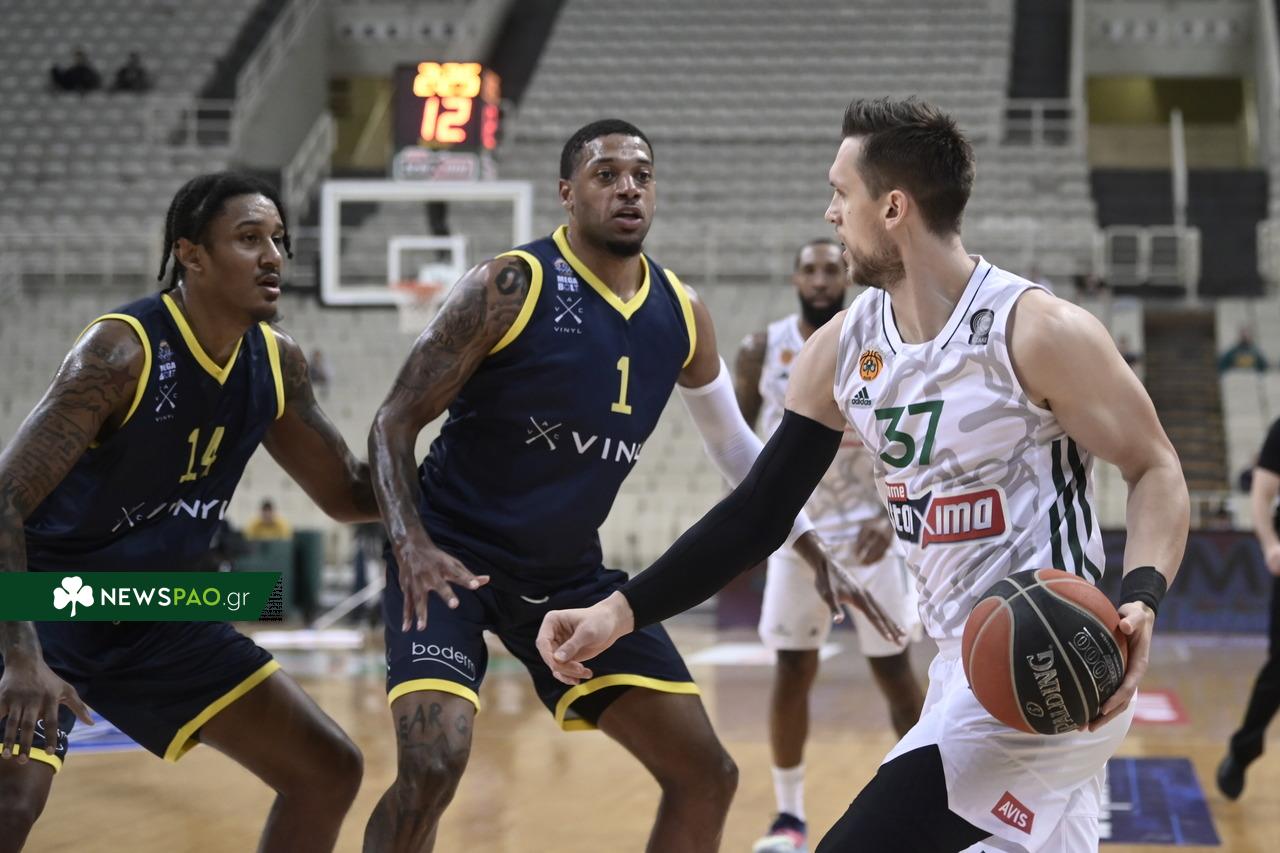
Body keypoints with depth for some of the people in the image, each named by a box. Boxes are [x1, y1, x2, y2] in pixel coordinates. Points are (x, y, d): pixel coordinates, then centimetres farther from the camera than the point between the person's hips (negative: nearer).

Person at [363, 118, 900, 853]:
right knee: (433, 766, -27)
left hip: (570, 572, 6)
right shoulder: (510, 289, -16)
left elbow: (733, 441, 18)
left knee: (707, 777, 4)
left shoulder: (683, 316, 1)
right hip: (454, 555, -6)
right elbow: (395, 423, -12)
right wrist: (410, 545, -27)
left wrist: (818, 553, 12)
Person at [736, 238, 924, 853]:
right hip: (797, 532, 2)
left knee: (894, 668, 2)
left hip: (867, 530, -1)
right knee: (792, 670, 1)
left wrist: (892, 517, -22)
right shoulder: (763, 351, -4)